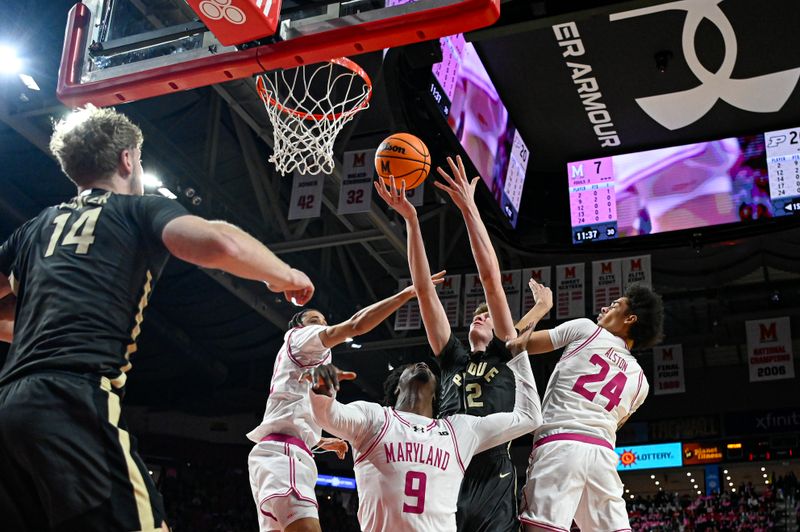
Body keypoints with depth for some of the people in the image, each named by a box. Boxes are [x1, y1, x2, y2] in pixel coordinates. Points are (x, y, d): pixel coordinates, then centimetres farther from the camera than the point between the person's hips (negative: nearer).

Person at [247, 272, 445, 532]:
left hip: (277, 451, 11)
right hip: (284, 452, -11)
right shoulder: (300, 337, 8)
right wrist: (408, 292, -10)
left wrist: (318, 441, 41)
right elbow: (356, 325, -9)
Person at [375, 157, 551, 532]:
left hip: (492, 482, -3)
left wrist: (469, 208, 1)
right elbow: (423, 289, 17)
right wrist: (411, 220, 11)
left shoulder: (506, 355, 15)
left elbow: (491, 278, 6)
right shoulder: (452, 358, 24)